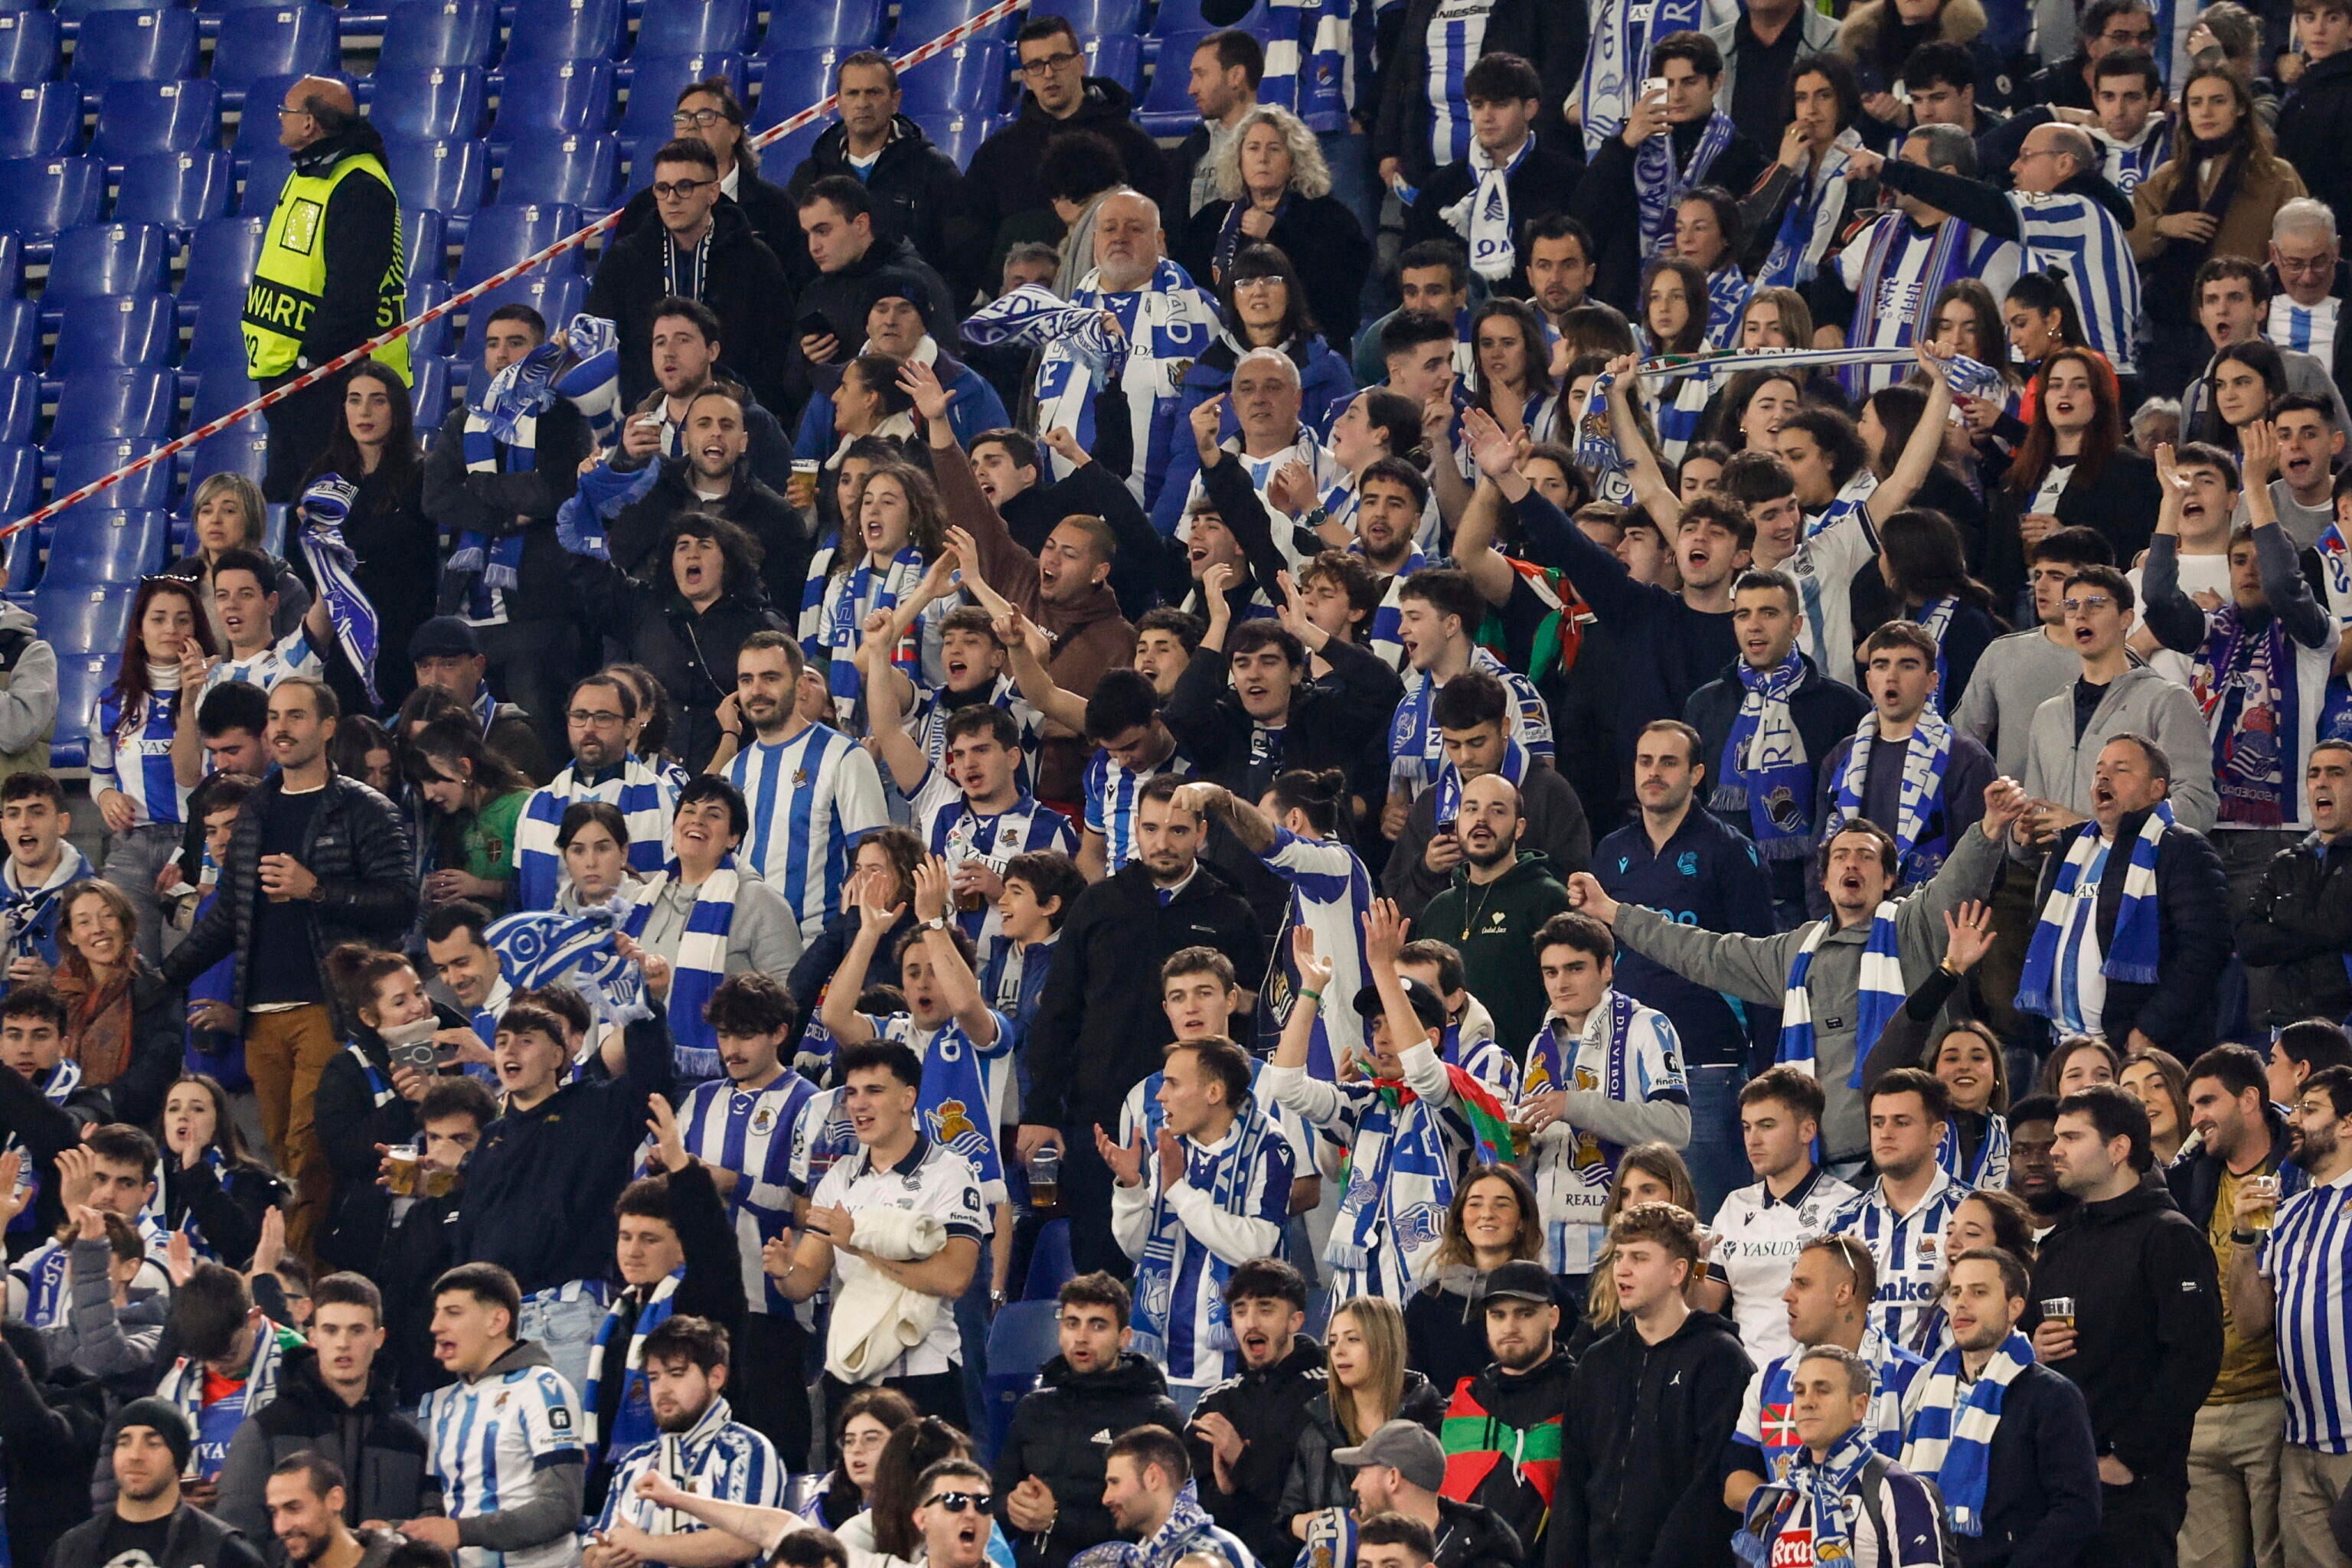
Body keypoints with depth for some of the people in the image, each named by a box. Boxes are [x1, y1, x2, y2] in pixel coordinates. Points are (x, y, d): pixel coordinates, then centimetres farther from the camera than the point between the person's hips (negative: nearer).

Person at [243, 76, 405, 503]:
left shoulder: (358, 188, -18)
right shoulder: (306, 175, 16)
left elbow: (353, 287, -23)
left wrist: (315, 356, -23)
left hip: (327, 374, -11)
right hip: (287, 366, 11)